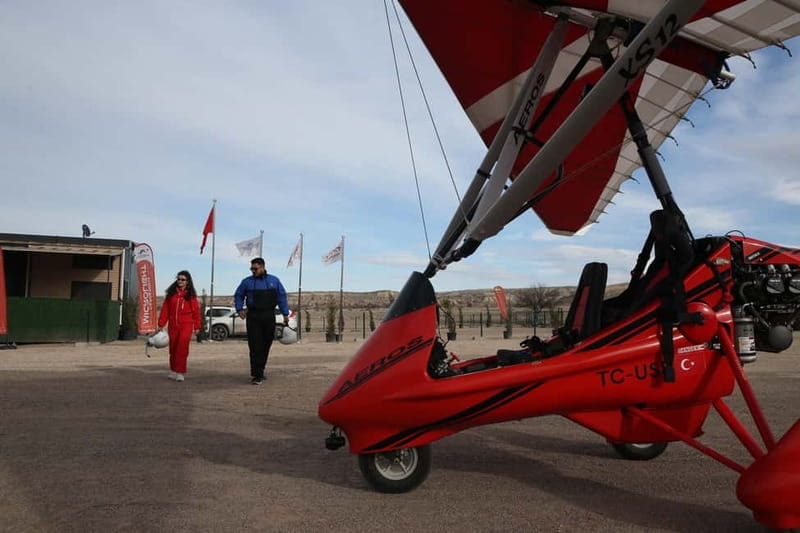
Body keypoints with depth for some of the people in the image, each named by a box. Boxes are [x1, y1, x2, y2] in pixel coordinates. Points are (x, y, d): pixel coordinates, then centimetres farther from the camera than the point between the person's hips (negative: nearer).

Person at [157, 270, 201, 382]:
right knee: (173, 348, 10)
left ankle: (180, 372, -15)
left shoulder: (191, 295, 2)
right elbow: (165, 309, 8)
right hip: (173, 325, 3)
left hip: (186, 325, -3)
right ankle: (173, 371, 26)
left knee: (182, 345, -17)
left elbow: (196, 311, 2)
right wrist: (161, 324, 5)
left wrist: (197, 327, 0)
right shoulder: (171, 293, 8)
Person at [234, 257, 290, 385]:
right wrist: (239, 309, -2)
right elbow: (238, 295, 14)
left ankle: (260, 370, 24)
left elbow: (282, 297, 9)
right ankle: (256, 375, -7)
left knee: (266, 345, 9)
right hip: (253, 317, -2)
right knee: (255, 346, -9)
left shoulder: (274, 281, 7)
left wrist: (285, 314, 4)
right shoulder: (247, 282, 5)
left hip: (269, 317, 2)